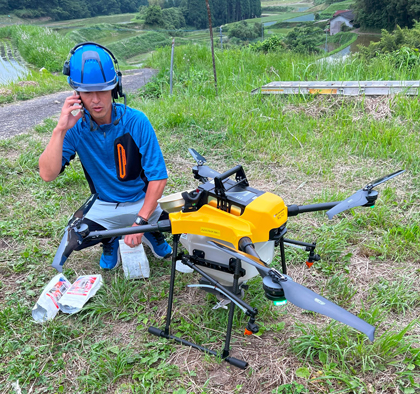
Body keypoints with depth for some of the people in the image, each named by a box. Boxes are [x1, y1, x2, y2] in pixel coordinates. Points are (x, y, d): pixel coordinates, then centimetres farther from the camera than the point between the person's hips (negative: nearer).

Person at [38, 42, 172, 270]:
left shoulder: (135, 121, -20)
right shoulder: (76, 127, -12)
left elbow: (158, 177, -19)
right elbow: (48, 174, -22)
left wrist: (140, 222, -24)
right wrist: (60, 129, -33)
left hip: (141, 202, -1)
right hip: (104, 206, 2)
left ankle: (152, 234, 18)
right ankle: (110, 240, 17)